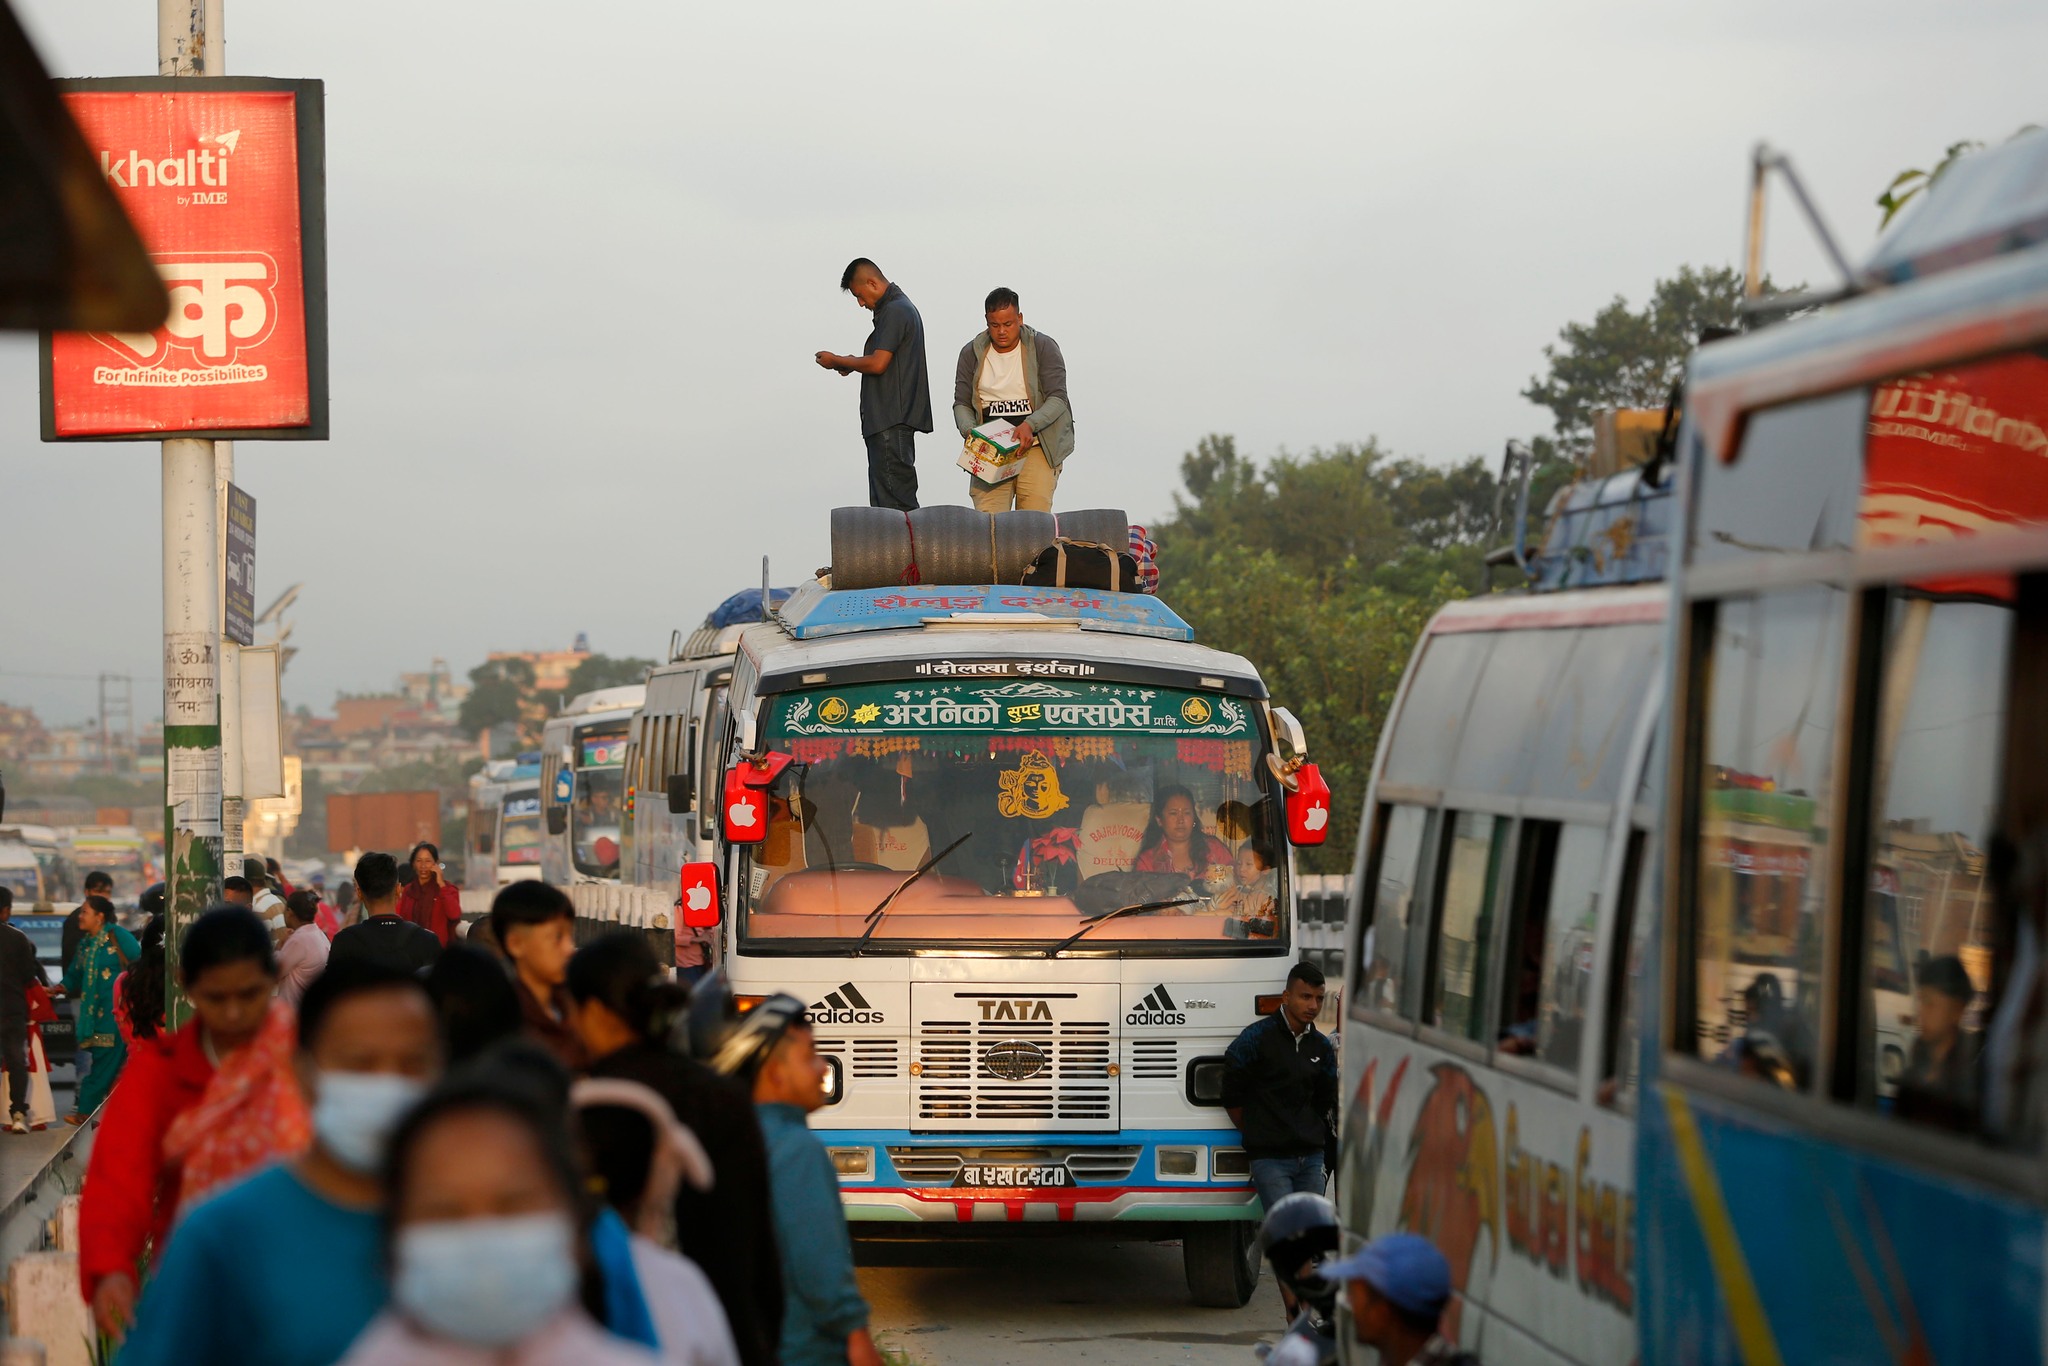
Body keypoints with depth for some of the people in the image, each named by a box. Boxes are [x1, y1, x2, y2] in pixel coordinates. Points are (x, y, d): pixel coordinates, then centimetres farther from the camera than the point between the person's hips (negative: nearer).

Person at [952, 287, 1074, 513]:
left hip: (1036, 446, -2)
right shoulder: (972, 353, 11)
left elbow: (1058, 399, -4)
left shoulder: (1044, 348, 2)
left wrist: (1030, 425, -22)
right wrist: (970, 431, -12)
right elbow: (961, 403, 10)